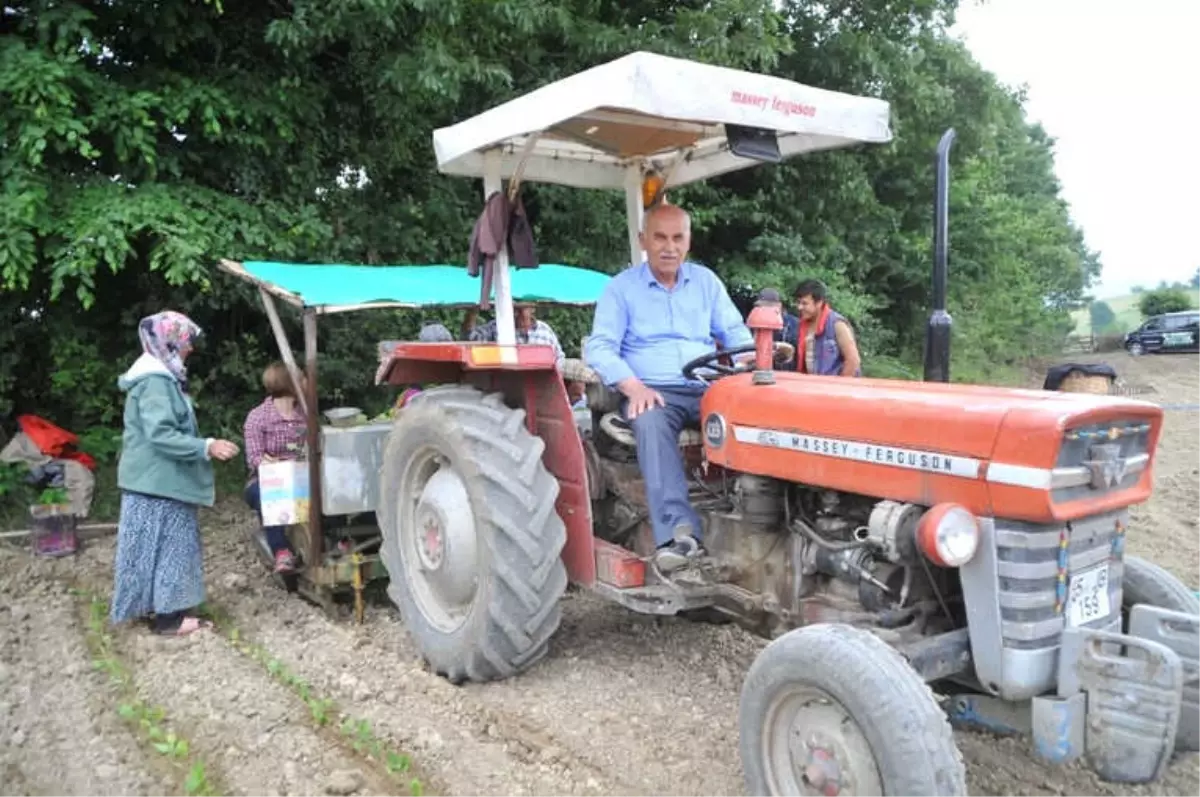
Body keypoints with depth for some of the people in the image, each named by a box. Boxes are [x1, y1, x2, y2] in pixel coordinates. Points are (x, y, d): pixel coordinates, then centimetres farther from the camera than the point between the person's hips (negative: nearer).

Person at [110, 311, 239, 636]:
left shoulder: (161, 377, 14)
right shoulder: (155, 382, -19)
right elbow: (161, 434, -27)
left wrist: (205, 446, 22)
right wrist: (207, 447, -30)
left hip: (160, 478, 10)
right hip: (158, 480, -10)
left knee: (169, 544, 15)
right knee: (166, 544, -3)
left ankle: (165, 606, 24)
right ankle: (167, 616, 6)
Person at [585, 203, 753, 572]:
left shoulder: (705, 280, 17)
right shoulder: (621, 287, 6)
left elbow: (735, 332, 15)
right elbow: (600, 347, -4)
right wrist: (635, 387, -21)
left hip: (708, 389, 3)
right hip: (654, 392, -3)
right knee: (651, 423, -38)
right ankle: (679, 532, -48)